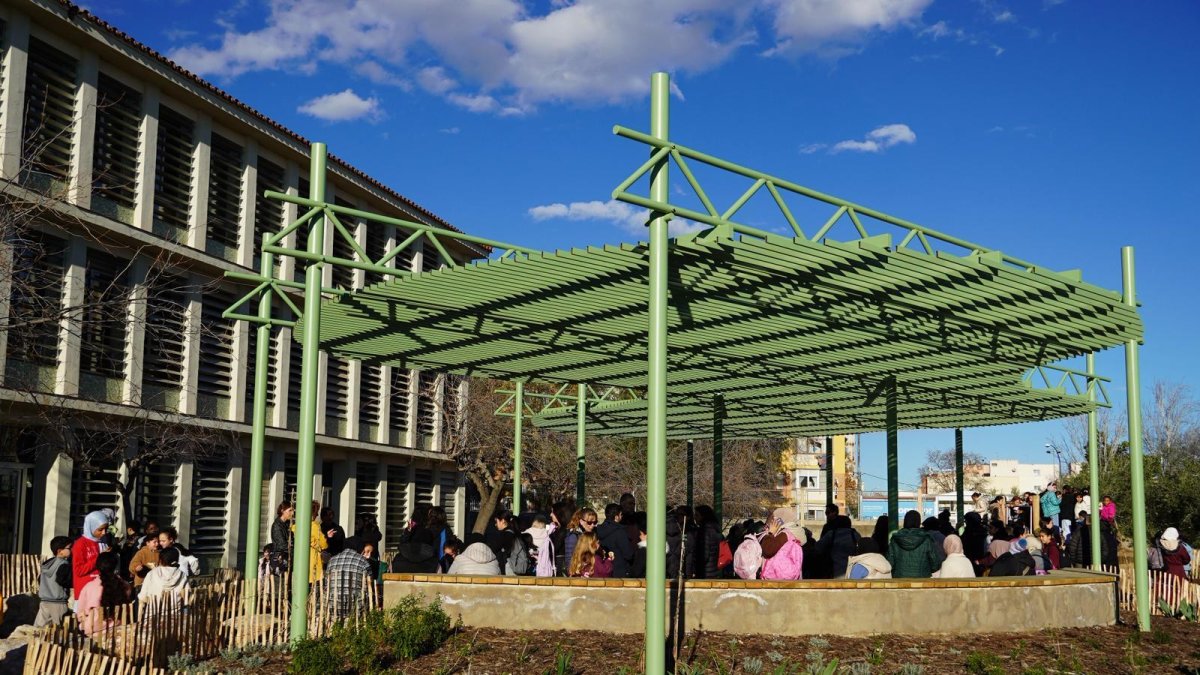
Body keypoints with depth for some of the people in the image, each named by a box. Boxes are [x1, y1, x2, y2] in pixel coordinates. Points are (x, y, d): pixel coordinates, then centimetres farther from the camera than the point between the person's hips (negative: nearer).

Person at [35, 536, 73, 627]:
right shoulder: (64, 565, -11)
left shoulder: (46, 563, 12)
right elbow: (61, 580, -20)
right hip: (58, 603, -7)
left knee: (38, 627, 7)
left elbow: (39, 580, 18)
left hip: (44, 601, 7)